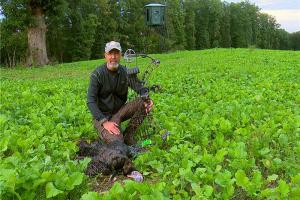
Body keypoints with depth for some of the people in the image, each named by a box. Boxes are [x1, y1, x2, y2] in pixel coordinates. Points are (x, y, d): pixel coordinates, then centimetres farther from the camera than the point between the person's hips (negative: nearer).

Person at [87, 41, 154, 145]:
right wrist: (104, 122, -29)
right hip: (102, 115, -4)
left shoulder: (126, 72, -2)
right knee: (115, 141, -28)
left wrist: (147, 99, -32)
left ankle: (128, 135, -8)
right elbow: (91, 102, -18)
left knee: (145, 103, -17)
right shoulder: (97, 74, -14)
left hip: (120, 111, 5)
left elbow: (139, 88, -7)